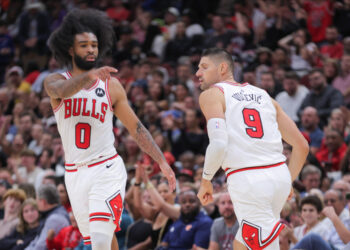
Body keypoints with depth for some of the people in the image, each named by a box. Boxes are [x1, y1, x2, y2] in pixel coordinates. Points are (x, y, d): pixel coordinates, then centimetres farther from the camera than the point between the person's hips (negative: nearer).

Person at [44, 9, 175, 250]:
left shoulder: (111, 85, 2)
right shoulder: (55, 81, 0)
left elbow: (136, 127, 7)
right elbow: (62, 90, -27)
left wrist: (162, 162, -2)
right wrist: (89, 76, -47)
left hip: (107, 169, -2)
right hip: (75, 174, 2)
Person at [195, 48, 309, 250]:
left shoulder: (211, 95, 4)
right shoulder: (263, 95, 22)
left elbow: (219, 144, -13)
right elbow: (302, 146, 16)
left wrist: (205, 180, 1)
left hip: (247, 180, -7)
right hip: (279, 174, 7)